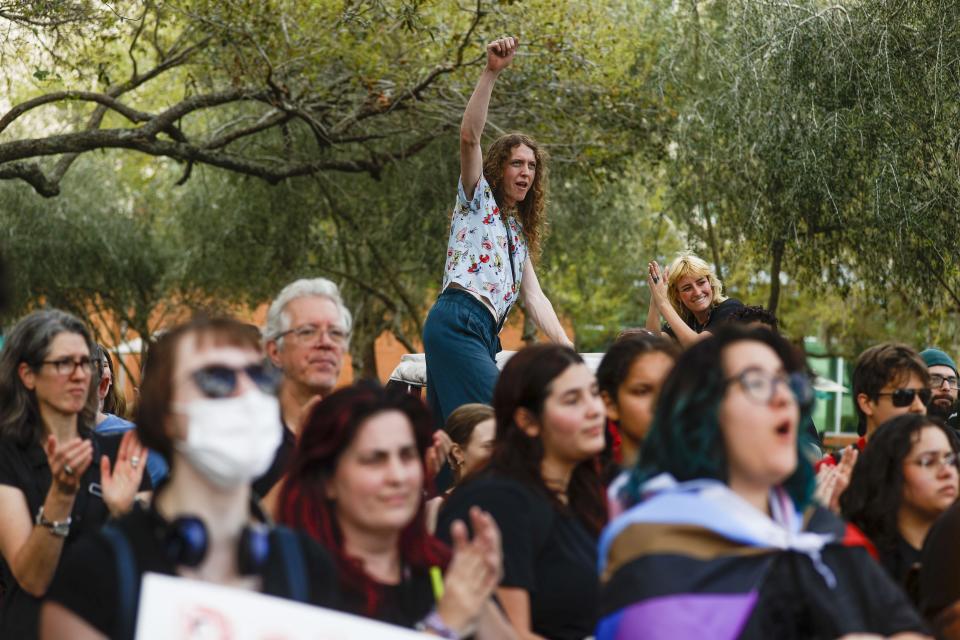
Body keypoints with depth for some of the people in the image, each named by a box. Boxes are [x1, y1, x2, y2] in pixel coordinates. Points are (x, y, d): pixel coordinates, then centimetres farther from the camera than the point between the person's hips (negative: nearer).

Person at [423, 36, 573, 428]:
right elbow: (469, 136, -6)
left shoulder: (517, 233, 30)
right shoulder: (479, 199, 11)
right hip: (457, 322, -8)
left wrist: (568, 350, 8)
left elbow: (535, 299, 21)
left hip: (484, 335, 8)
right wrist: (491, 72, -16)